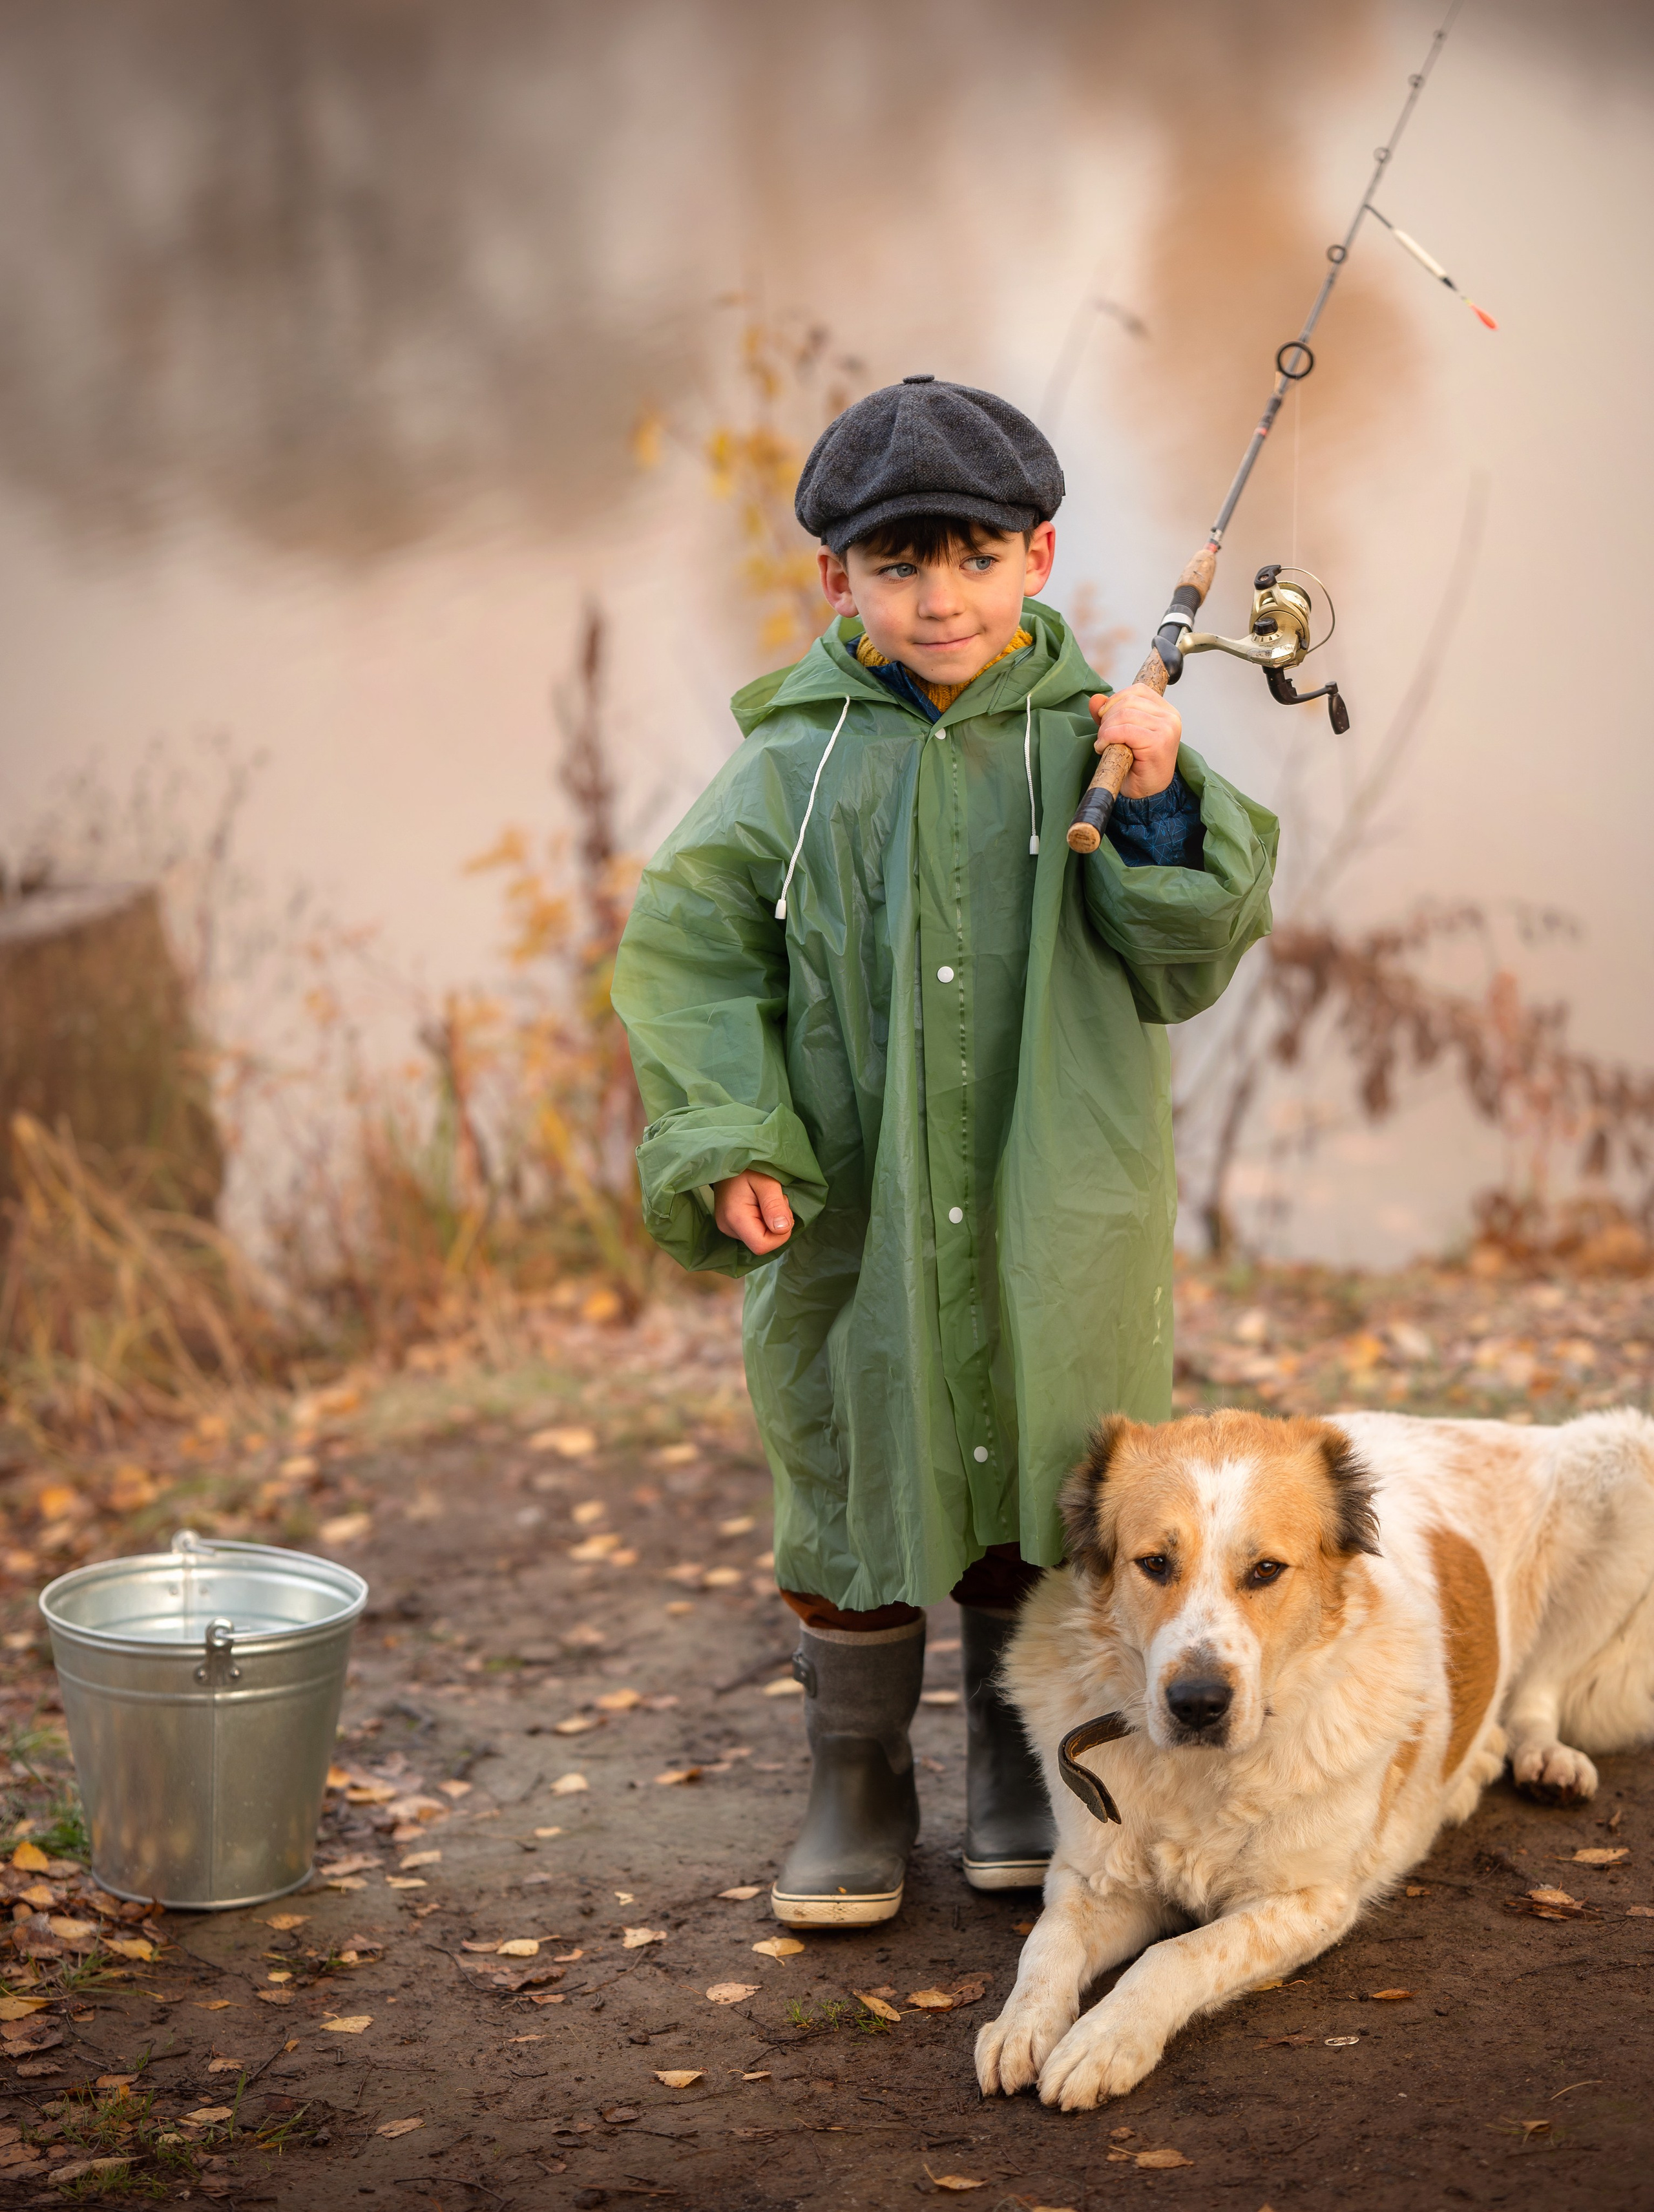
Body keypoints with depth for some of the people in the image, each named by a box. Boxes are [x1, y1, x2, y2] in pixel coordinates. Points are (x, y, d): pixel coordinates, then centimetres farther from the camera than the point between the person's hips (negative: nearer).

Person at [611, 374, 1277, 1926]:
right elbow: (686, 952, 0)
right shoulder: (794, 765, -4)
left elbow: (1186, 966, -2)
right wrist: (724, 1143, -10)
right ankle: (856, 1786, 30)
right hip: (850, 1226, 0)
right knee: (853, 1495, 11)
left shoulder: (1087, 738, -2)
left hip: (1057, 1229, 1)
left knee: (1044, 1501, 13)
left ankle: (1023, 1772, 35)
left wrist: (1157, 812, -18)